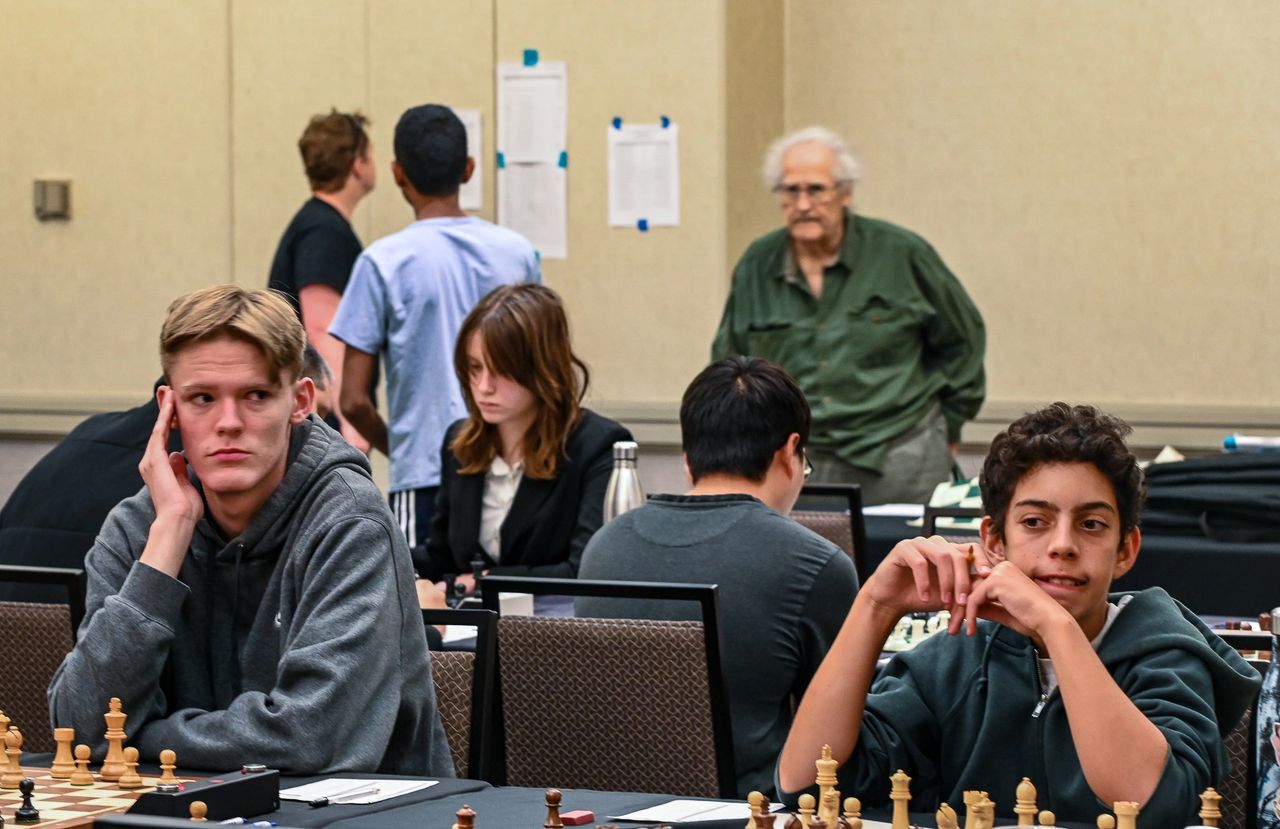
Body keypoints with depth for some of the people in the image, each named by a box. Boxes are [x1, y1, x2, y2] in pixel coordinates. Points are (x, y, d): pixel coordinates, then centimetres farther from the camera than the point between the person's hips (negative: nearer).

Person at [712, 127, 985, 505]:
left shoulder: (902, 255, 1)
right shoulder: (756, 268, 7)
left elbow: (963, 337, 13)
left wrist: (949, 424, 13)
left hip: (897, 460, -1)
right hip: (793, 465, 1)